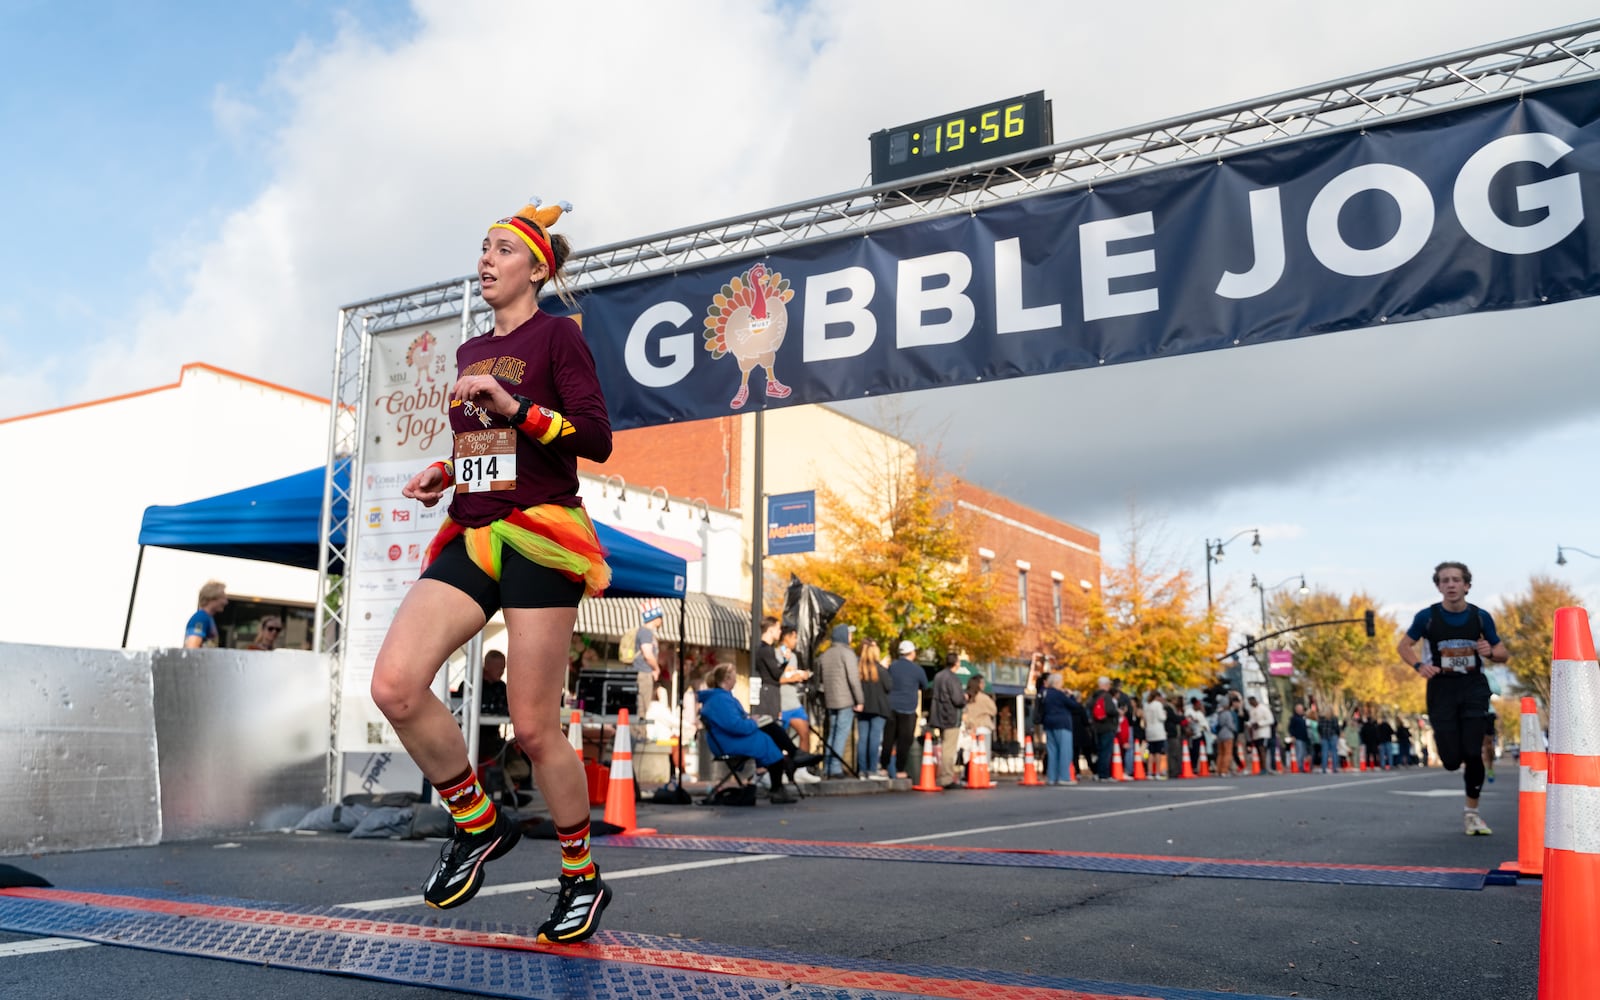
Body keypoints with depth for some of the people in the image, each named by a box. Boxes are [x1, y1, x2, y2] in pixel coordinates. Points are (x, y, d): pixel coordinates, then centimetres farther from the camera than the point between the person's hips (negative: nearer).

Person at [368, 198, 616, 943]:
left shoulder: (556, 335, 0)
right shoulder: (470, 352, 21)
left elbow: (596, 438, -10)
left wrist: (514, 405, -18)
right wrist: (442, 474, 12)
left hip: (538, 538, -6)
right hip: (471, 538, 6)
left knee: (534, 728, -4)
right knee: (394, 685, -14)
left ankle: (583, 880, 18)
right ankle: (478, 825, 8)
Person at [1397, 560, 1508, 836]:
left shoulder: (1480, 617, -1)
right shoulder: (1427, 616, -5)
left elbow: (1504, 654, 9)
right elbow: (1403, 646, 7)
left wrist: (1490, 652, -14)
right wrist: (1419, 665, -12)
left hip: (1474, 689, 1)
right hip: (1441, 690, -1)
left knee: (1473, 753, -9)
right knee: (1452, 761, -5)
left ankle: (1471, 813, 11)